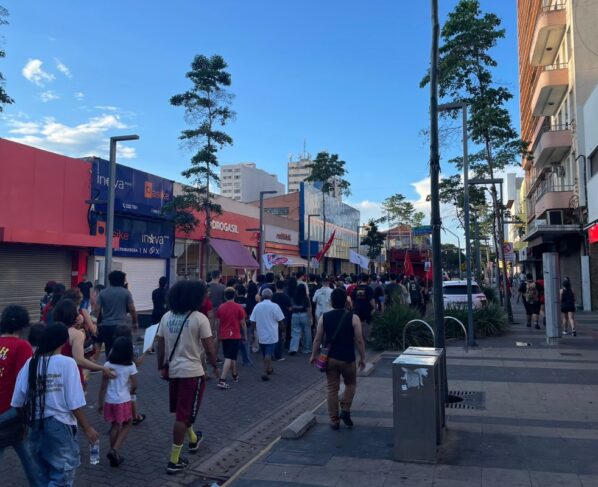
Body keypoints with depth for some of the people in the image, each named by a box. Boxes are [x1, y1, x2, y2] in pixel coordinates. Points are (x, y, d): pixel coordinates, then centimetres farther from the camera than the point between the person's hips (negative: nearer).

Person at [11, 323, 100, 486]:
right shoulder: (67, 363, -14)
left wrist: (26, 421, 18)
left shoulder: (31, 363, -2)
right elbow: (75, 403, -15)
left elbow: (18, 401, 1)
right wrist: (87, 428, -4)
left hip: (37, 426, 5)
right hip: (61, 426, -5)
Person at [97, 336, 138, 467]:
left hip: (110, 401, 3)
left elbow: (103, 386, -3)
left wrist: (100, 402, 6)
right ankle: (114, 450, 0)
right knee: (127, 425, 16)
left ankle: (114, 454, 25)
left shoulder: (108, 365, -5)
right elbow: (134, 385, -7)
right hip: (123, 401, -3)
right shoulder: (130, 365, -10)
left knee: (115, 426, 19)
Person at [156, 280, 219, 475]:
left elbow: (160, 345, 6)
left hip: (173, 369, 7)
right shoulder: (200, 318, -16)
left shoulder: (167, 317, 2)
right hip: (192, 371, -7)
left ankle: (193, 439, 47)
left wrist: (161, 366, 16)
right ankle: (174, 461, 8)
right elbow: (209, 349, -14)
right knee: (183, 415, 1)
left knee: (181, 411, 25)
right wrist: (215, 366, 1)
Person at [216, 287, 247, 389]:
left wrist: (219, 334, 18)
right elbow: (243, 323, -3)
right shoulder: (239, 307, -8)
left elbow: (218, 323, 5)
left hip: (224, 336, 4)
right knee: (229, 358, -4)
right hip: (235, 335, -4)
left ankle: (235, 375, 34)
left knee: (232, 356, 19)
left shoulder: (220, 307, 0)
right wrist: (245, 335, 8)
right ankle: (222, 380, -13)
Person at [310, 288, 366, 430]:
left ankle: (334, 420, 15)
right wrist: (363, 358, 3)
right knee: (350, 384, 22)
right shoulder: (353, 318, -9)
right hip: (347, 359, -2)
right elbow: (359, 340, -8)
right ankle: (345, 410, 9)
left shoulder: (324, 317, -2)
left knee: (332, 388, 11)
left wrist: (314, 355, 14)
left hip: (330, 358, 2)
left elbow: (318, 339, 2)